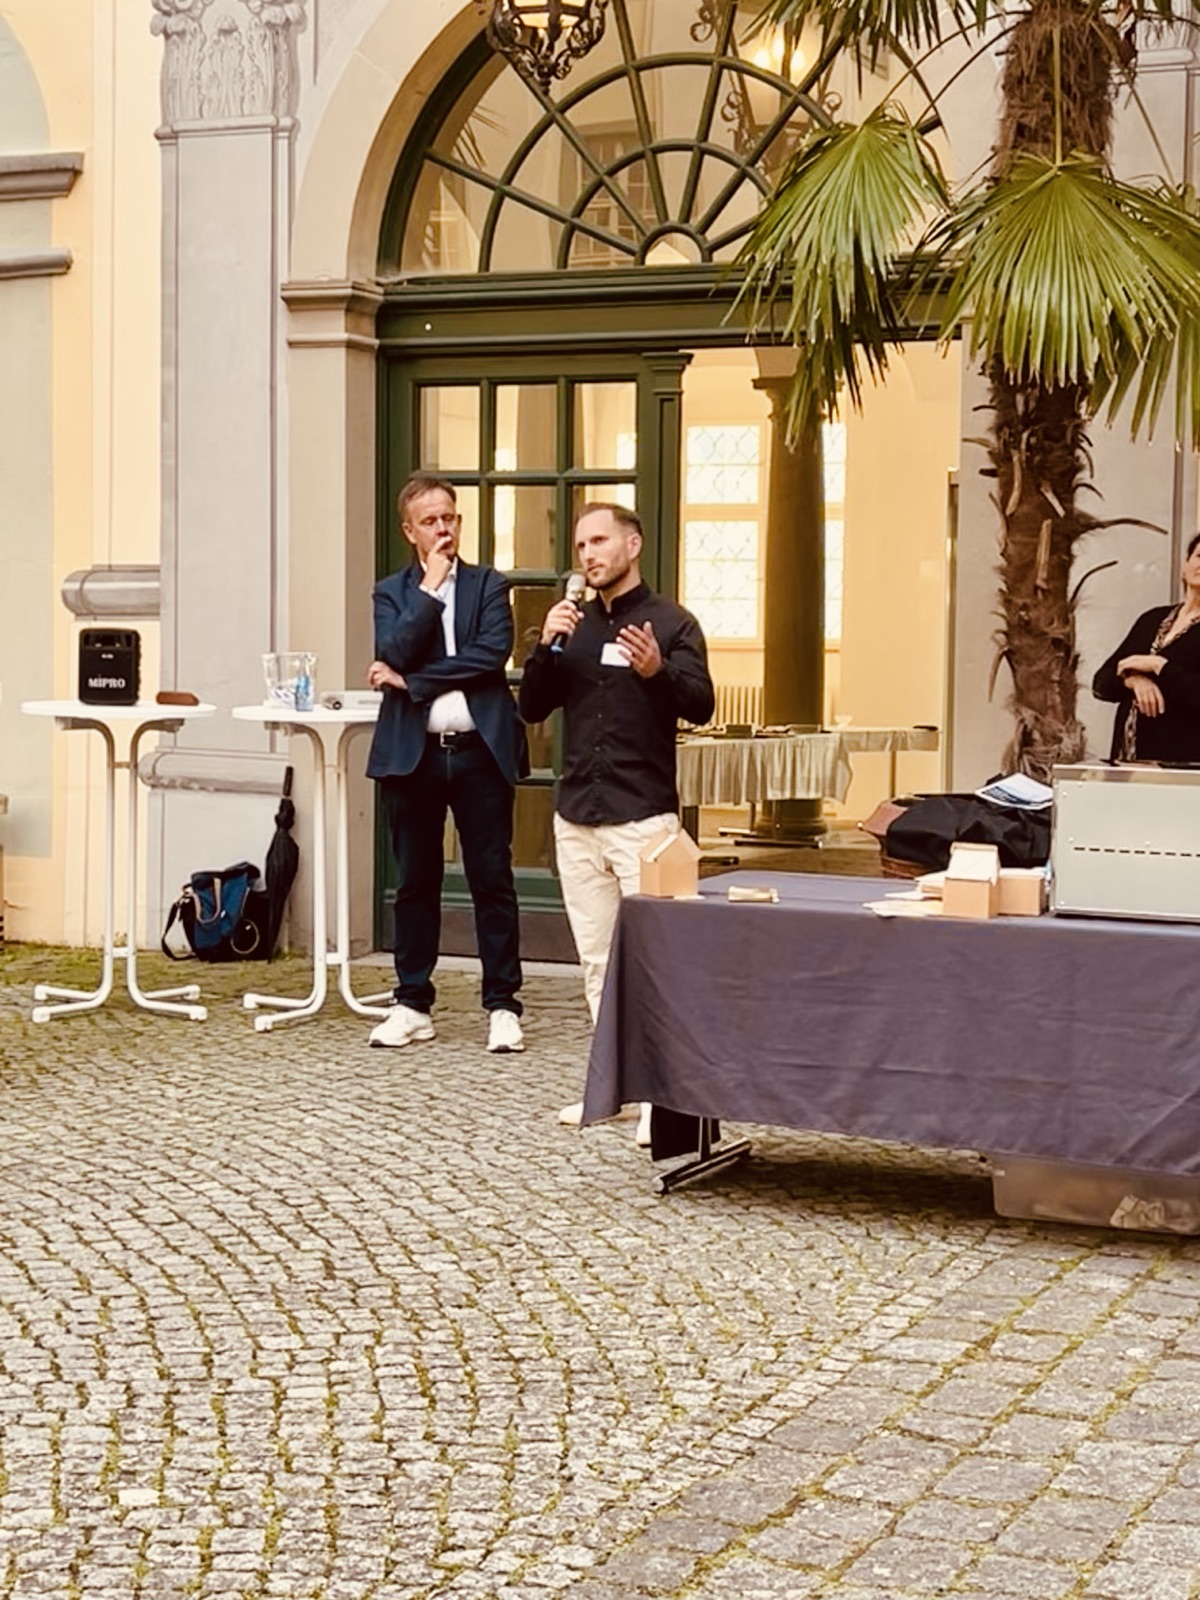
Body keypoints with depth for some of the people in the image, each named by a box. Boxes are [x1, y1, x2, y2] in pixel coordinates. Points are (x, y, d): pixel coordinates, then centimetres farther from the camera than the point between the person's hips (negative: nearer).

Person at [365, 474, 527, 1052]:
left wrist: (411, 680, -10)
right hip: (412, 753, 1)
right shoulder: (392, 592, 9)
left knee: (492, 882, 1)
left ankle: (502, 1005, 7)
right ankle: (413, 1004, 17)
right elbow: (394, 656, -9)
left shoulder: (489, 585, 7)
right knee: (416, 884, 8)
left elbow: (493, 654, -10)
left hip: (480, 750, -1)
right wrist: (431, 588, -10)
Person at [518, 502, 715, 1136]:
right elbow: (532, 708, 9)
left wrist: (658, 670, -30)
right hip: (576, 818, 6)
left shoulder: (671, 622, -1)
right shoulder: (574, 625, 15)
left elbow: (700, 705, -12)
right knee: (597, 962, 8)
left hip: (643, 817, -5)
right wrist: (546, 646, -7)